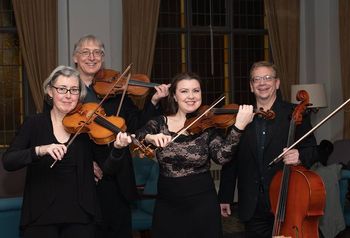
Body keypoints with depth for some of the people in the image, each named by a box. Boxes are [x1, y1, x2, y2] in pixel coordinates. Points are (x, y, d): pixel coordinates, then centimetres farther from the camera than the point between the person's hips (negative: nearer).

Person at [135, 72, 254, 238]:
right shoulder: (158, 123, 1)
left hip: (202, 204, -1)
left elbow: (222, 156, -19)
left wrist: (239, 126, -31)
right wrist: (149, 137, -36)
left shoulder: (207, 125, -4)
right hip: (167, 205, 1)